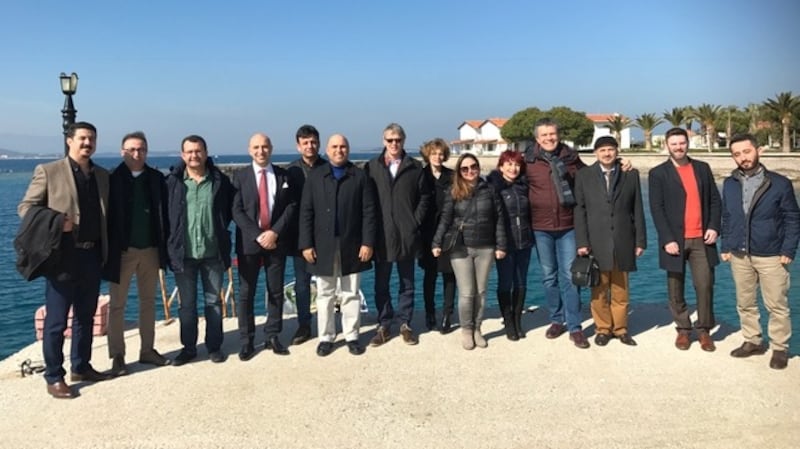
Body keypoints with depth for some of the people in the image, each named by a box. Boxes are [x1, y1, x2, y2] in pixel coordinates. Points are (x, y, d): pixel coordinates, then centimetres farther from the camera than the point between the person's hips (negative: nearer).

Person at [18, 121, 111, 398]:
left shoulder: (102, 175, 12)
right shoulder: (48, 171, -4)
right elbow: (25, 207, -3)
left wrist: (105, 250, 8)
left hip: (92, 255, 5)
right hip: (62, 255, -5)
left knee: (86, 316, 14)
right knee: (56, 320, 1)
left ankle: (81, 367, 27)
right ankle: (54, 377, 10)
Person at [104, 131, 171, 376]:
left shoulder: (156, 178, 3)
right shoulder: (112, 179, -6)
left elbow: (163, 213, 3)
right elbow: (105, 215, -7)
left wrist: (164, 246, -1)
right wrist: (107, 250, -12)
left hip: (150, 249, 3)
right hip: (122, 250, -3)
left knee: (148, 302, 13)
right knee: (117, 305, 5)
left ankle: (147, 350, 24)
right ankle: (117, 356, 14)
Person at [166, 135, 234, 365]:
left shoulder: (220, 180, -1)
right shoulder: (172, 181, -3)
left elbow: (229, 209, 10)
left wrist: (220, 229, 2)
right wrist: (172, 241, 1)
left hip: (213, 252, 0)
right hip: (183, 253, 0)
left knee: (214, 302, 10)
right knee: (187, 304, 11)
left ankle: (214, 346, 22)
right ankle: (188, 347, 23)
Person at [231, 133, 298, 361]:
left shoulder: (284, 175, 6)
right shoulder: (240, 175, 2)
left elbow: (291, 206, -1)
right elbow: (237, 211, -5)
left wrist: (274, 232, -13)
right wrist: (257, 235, -15)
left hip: (277, 241, 2)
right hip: (249, 241, -1)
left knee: (276, 291, 7)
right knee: (246, 293, 2)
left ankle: (273, 337, 19)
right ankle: (246, 341, 11)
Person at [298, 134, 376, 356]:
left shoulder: (360, 176, 2)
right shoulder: (315, 176, 4)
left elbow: (369, 212, -2)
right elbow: (306, 212, 1)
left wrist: (368, 242, -9)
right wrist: (306, 244, -6)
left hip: (352, 246, -1)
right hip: (323, 246, 1)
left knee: (351, 294, 9)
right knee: (325, 295, 9)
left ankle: (352, 336, 19)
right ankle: (326, 338, 19)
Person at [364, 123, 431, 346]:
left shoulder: (415, 167, 4)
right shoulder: (371, 167, 2)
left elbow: (424, 197, 5)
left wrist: (415, 221, -3)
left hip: (407, 235, 1)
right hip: (381, 235, 0)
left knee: (407, 283, 10)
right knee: (381, 284, 7)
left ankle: (405, 324, 21)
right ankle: (383, 325, 18)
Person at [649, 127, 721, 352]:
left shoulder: (703, 168, 11)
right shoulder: (658, 173, 0)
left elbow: (714, 200, 12)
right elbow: (656, 209, -6)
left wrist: (714, 227, -3)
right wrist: (668, 239, -13)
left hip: (701, 239, 2)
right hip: (675, 240, -2)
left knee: (705, 285, -1)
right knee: (676, 289, 6)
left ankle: (704, 330, 13)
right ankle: (683, 330, 20)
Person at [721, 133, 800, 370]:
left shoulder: (779, 183, -5)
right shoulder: (729, 184, 5)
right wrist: (726, 246, 6)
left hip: (771, 256, -4)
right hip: (739, 255, 4)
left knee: (777, 305, 3)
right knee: (745, 303, 13)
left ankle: (779, 348, 16)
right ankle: (752, 341, 28)